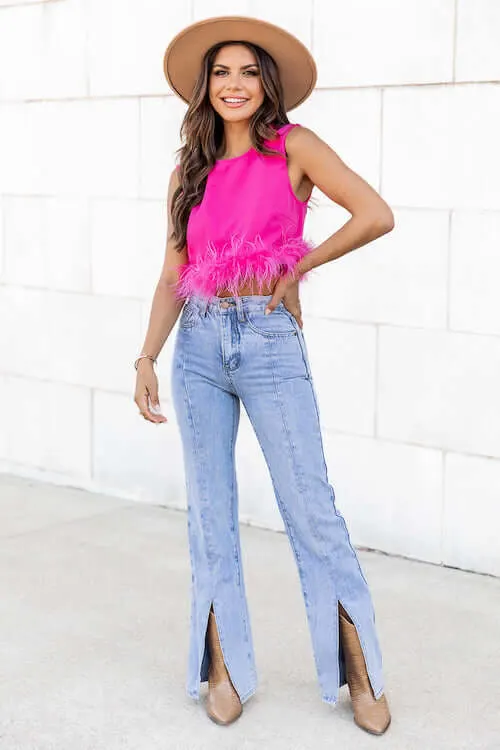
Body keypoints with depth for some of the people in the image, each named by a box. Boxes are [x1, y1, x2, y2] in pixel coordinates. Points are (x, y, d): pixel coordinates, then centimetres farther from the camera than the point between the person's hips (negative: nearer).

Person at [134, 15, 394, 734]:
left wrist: (297, 268, -5)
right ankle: (225, 668, 19)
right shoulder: (191, 171, 12)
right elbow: (173, 276, 12)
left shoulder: (294, 147, 0)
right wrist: (147, 358, 2)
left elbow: (377, 215, -11)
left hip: (270, 343, -4)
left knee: (311, 511, -3)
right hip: (198, 344, 4)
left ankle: (361, 674, 9)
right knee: (210, 512, 7)